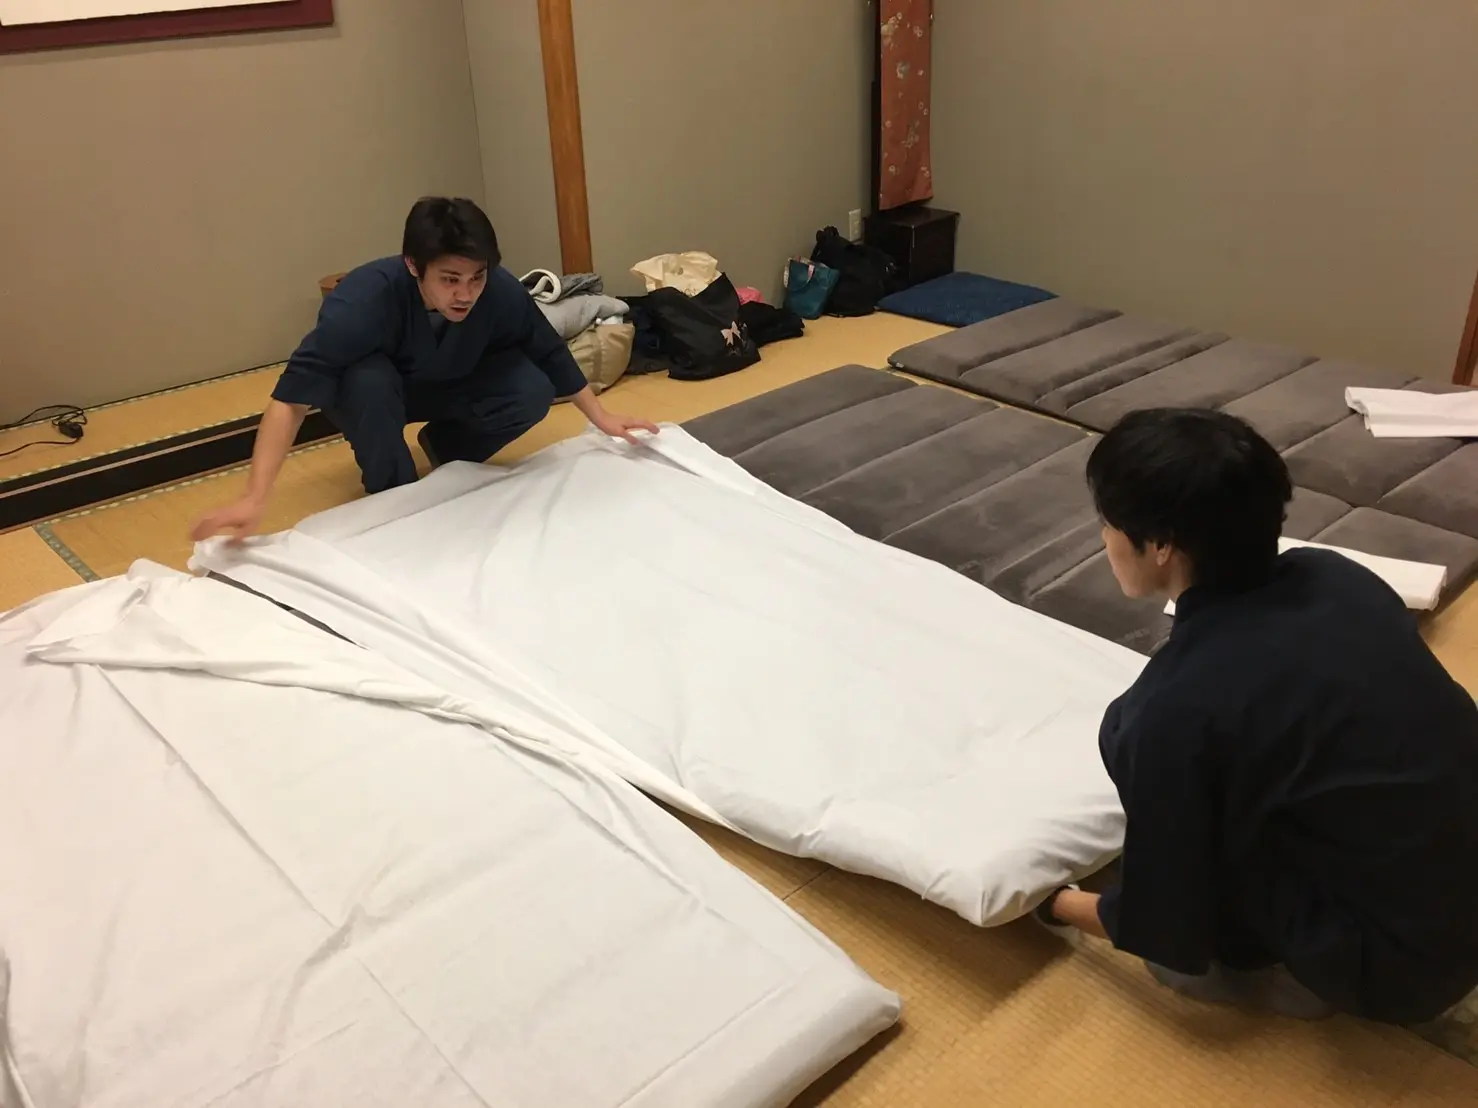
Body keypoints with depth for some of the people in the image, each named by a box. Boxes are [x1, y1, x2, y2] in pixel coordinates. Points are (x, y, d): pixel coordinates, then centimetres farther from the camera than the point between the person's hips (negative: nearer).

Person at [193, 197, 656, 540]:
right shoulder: (365, 299, -40)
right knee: (367, 381, -38)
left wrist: (601, 416, -7)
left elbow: (549, 352, -11)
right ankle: (391, 490, -10)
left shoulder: (500, 291, -30)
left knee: (532, 392, -22)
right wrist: (254, 499, -52)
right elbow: (292, 396, -43)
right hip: (377, 389, -3)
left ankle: (446, 447, 6)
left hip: (449, 386, 3)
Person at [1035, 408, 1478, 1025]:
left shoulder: (1180, 701, -23)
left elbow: (1166, 934, -11)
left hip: (1398, 961, -7)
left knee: (1130, 729, -7)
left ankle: (1295, 972, 5)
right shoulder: (1334, 576, -4)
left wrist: (1053, 903, 9)